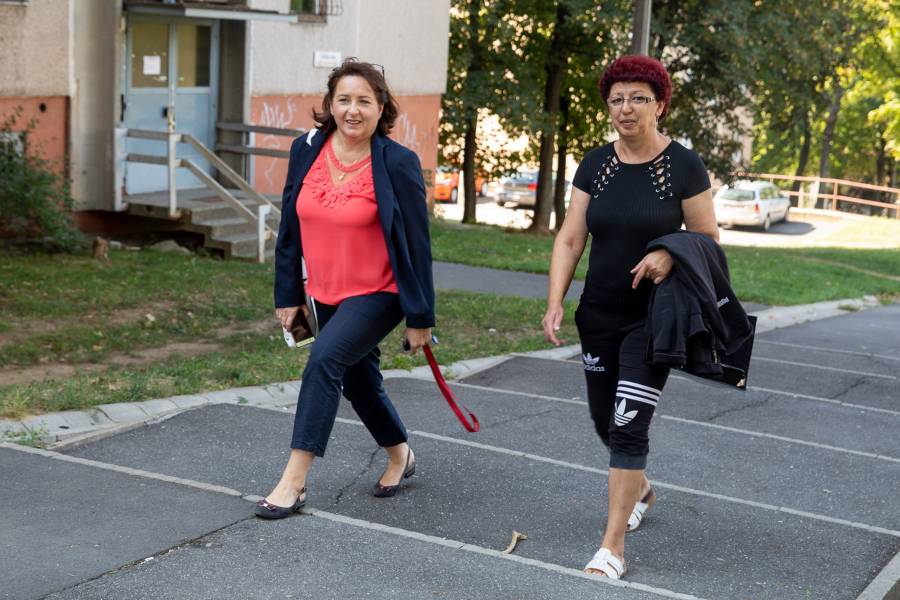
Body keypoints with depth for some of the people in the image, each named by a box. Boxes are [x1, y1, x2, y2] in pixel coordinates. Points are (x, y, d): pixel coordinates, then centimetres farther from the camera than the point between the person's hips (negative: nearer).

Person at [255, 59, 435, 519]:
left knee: (324, 360, -23)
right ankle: (400, 455, 44)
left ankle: (294, 481, -17)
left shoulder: (397, 164, -16)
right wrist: (289, 292, 7)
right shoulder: (306, 151, -2)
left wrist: (420, 316, -10)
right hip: (326, 293, 6)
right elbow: (291, 226, 6)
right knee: (358, 381, 17)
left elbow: (416, 244, -12)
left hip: (378, 295, -6)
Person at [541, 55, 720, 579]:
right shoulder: (596, 164, 3)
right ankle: (640, 489, 46)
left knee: (630, 422, -12)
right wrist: (555, 303, -8)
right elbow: (570, 239, 2)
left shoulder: (683, 166, -9)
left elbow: (709, 239, -4)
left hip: (653, 318, -5)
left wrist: (670, 254, -24)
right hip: (599, 315, 5)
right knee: (606, 420, 16)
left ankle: (613, 546, -4)